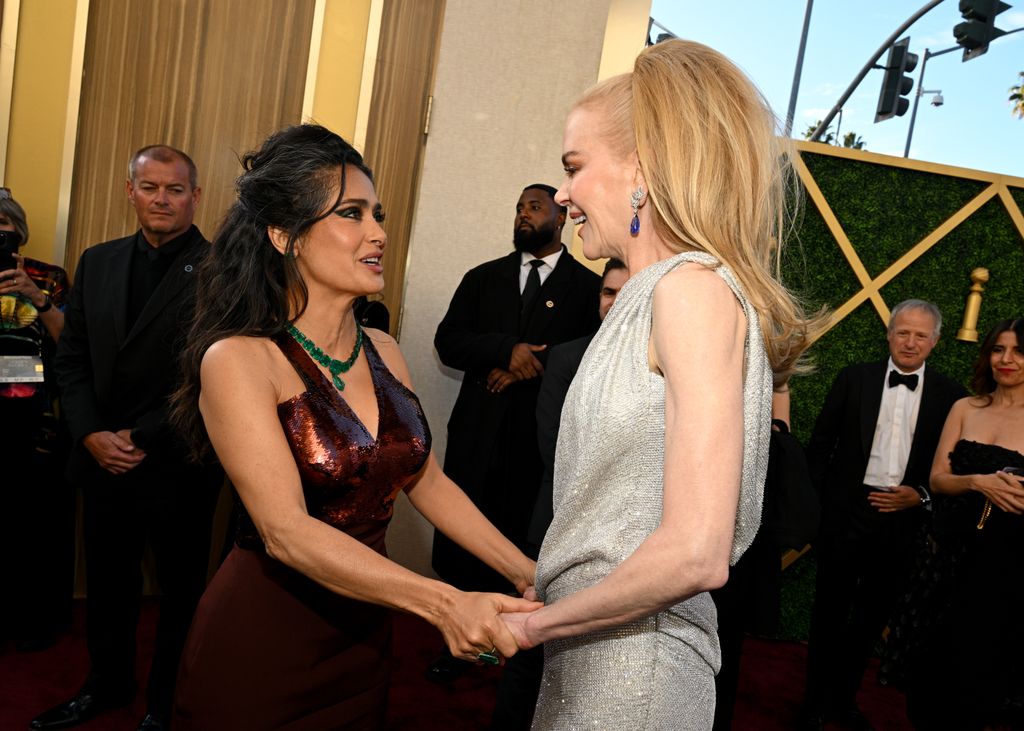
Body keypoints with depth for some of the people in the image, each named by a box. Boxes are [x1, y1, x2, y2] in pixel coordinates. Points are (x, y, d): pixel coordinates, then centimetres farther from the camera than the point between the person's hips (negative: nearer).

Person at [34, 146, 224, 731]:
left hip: (179, 465, -5)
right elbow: (72, 357, 7)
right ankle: (108, 684, 43)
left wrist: (142, 439, -14)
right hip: (103, 460, 5)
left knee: (181, 589, 12)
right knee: (107, 583, 21)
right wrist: (91, 434, -6)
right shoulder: (98, 262, 7)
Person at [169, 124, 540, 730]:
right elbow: (285, 530, -26)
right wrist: (443, 604, -35)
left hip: (362, 636, 6)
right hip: (260, 645, -5)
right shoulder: (238, 360, -18)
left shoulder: (383, 352, 2)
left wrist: (525, 572, -1)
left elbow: (427, 481, 7)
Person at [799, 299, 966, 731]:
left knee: (872, 617, 15)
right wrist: (819, 500, -4)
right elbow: (820, 443, 2)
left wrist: (921, 496, -11)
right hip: (846, 513, -1)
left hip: (903, 519, 1)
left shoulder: (949, 396, 0)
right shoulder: (854, 378, -1)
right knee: (830, 611, 10)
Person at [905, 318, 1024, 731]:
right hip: (952, 552, 3)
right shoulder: (965, 408, 5)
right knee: (935, 661, 10)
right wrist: (977, 482, -18)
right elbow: (937, 478, 1)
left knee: (978, 663, 9)